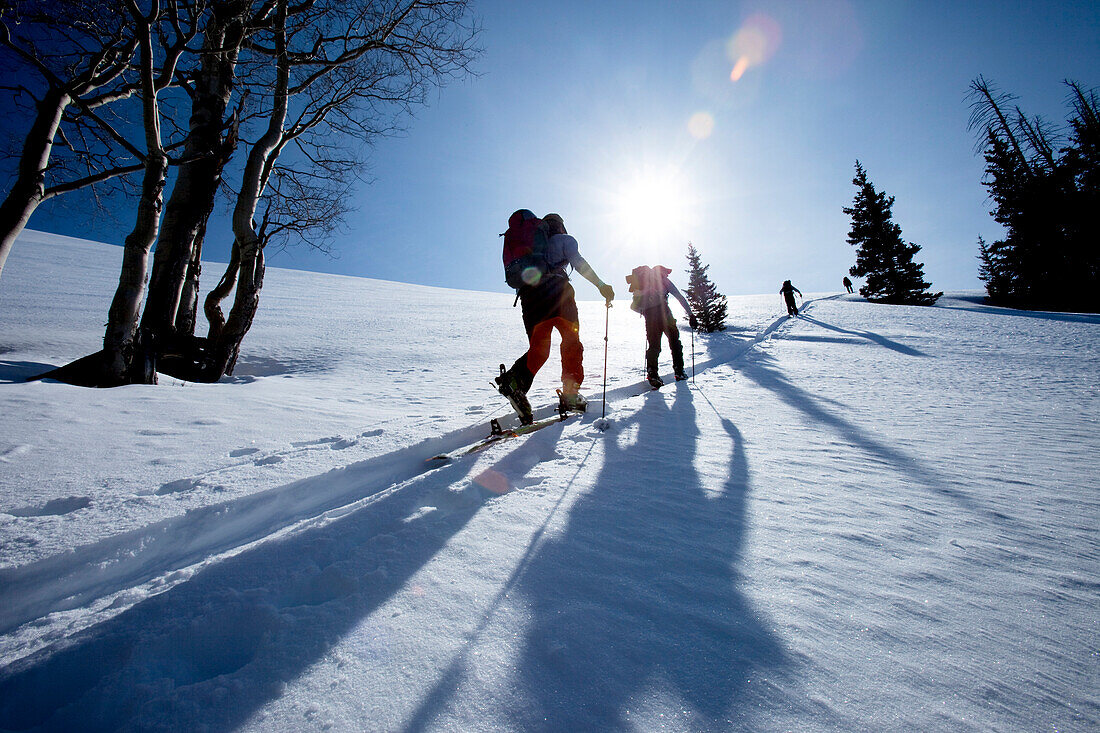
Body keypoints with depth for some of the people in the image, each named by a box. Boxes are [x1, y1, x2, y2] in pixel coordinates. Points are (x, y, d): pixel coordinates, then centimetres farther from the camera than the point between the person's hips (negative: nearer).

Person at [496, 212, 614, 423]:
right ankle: (570, 394, -2)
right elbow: (577, 261, -3)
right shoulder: (565, 239, 15)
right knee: (571, 341, 6)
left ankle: (516, 379, -26)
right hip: (556, 290, -4)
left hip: (529, 293, 4)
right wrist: (600, 284, -6)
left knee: (538, 347, 3)